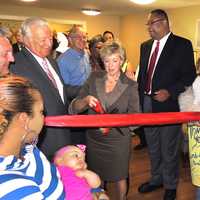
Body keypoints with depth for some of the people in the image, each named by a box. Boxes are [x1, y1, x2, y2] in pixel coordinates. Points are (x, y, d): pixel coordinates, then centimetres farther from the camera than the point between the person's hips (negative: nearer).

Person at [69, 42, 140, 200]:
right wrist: (86, 100, -26)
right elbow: (74, 108, -3)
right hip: (94, 138, 2)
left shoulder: (130, 85, -6)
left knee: (119, 177, 15)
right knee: (96, 177, 19)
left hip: (118, 139, -2)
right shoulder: (94, 78, -1)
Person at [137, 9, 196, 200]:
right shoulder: (145, 46, 9)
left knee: (169, 150, 9)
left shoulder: (182, 45, -9)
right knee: (152, 147, 20)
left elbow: (189, 75, -11)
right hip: (147, 104, 6)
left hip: (168, 104, -5)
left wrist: (169, 92, -22)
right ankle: (156, 179, 41)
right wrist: (140, 98, 8)